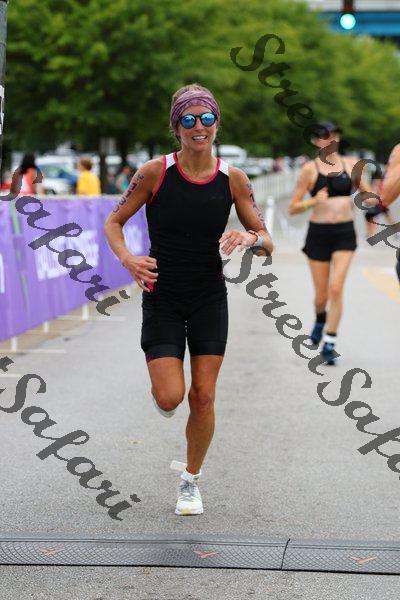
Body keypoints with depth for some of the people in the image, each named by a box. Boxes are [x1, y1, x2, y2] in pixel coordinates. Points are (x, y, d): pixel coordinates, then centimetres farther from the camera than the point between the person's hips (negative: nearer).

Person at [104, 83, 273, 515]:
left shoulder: (233, 179, -4)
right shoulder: (155, 173, -10)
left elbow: (267, 244, -1)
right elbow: (113, 223, -1)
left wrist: (251, 239, -24)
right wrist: (127, 258, -20)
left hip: (209, 299, 2)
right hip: (162, 298, -2)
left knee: (203, 397, 0)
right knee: (170, 399, -11)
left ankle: (191, 481, 21)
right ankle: (161, 384, 28)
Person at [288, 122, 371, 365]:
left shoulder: (350, 164, 5)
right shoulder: (310, 169, -2)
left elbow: (369, 194, 16)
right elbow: (293, 208, -2)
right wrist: (314, 201, -20)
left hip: (345, 233, 1)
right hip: (319, 233, -1)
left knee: (336, 288, -15)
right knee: (321, 295, 6)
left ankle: (330, 344, -8)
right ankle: (321, 319, 42)